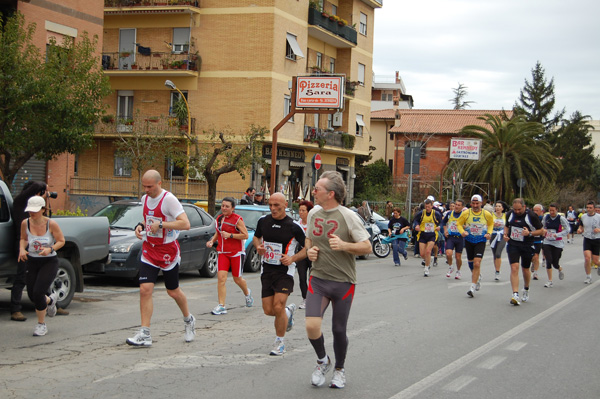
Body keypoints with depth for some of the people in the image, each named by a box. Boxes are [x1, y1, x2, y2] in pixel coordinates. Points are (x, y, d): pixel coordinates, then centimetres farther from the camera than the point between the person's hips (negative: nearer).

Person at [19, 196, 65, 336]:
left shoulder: (51, 224, -16)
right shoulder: (25, 223, -7)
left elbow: (61, 241, -5)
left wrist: (50, 249, -22)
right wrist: (22, 249, -9)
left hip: (50, 262, -4)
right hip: (32, 262, 4)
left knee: (38, 293, -17)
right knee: (32, 296, 5)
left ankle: (41, 324, 5)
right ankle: (50, 300, 43)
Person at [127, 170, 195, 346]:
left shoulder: (169, 199, -16)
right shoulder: (145, 199, 7)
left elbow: (185, 224, -22)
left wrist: (161, 224, -26)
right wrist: (141, 225, 3)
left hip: (168, 251, -5)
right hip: (149, 250, 5)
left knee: (173, 292, 9)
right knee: (145, 289, -9)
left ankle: (188, 320, 38)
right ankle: (145, 335, -7)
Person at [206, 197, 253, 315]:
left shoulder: (237, 219, -8)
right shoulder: (218, 219, 10)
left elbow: (245, 235, -12)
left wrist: (230, 235, -21)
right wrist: (212, 241, 6)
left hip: (237, 253, -4)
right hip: (223, 252, 4)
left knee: (237, 279, 7)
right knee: (221, 277, -11)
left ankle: (247, 293, 42)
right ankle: (221, 306, -12)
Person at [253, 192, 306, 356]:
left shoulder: (293, 226, -10)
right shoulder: (263, 221, 2)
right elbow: (256, 237, 21)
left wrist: (293, 258, -17)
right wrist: (258, 247, -1)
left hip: (285, 271, -5)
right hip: (266, 270, 5)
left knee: (278, 307, -14)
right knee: (268, 310, 3)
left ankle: (280, 343, 6)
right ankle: (288, 311, 38)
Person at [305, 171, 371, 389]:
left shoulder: (348, 217, -12)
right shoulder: (313, 213, 5)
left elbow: (367, 247, -10)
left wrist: (343, 245, -26)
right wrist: (310, 250, -1)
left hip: (343, 282, -3)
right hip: (318, 279, 3)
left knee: (339, 330, 6)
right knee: (312, 326, -13)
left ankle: (339, 369, 32)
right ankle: (322, 361, 16)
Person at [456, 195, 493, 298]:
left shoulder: (487, 214, -4)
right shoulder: (466, 213, -5)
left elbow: (491, 224, 15)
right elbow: (459, 223, 5)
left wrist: (489, 233, -1)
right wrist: (462, 231, -13)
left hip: (481, 241, -2)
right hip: (469, 240, 2)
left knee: (477, 264, -15)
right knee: (470, 262, 13)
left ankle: (473, 288, -12)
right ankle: (477, 276, 47)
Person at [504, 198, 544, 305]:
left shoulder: (531, 215, -12)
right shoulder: (510, 214, 0)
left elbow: (541, 231, -6)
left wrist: (529, 233, -23)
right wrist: (505, 234, -3)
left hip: (527, 246, -2)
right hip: (512, 245, 2)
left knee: (525, 269, 13)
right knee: (514, 267, -15)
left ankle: (526, 290, 40)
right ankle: (515, 295, -19)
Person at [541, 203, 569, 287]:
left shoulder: (561, 218, -10)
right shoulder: (546, 217, 2)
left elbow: (567, 229, -8)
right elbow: (542, 226, 19)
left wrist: (557, 235, -19)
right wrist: (543, 230, -3)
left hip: (558, 243, -2)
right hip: (547, 242, 2)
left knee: (555, 263, -1)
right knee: (548, 260, -13)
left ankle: (560, 269, 38)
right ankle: (550, 281, -3)